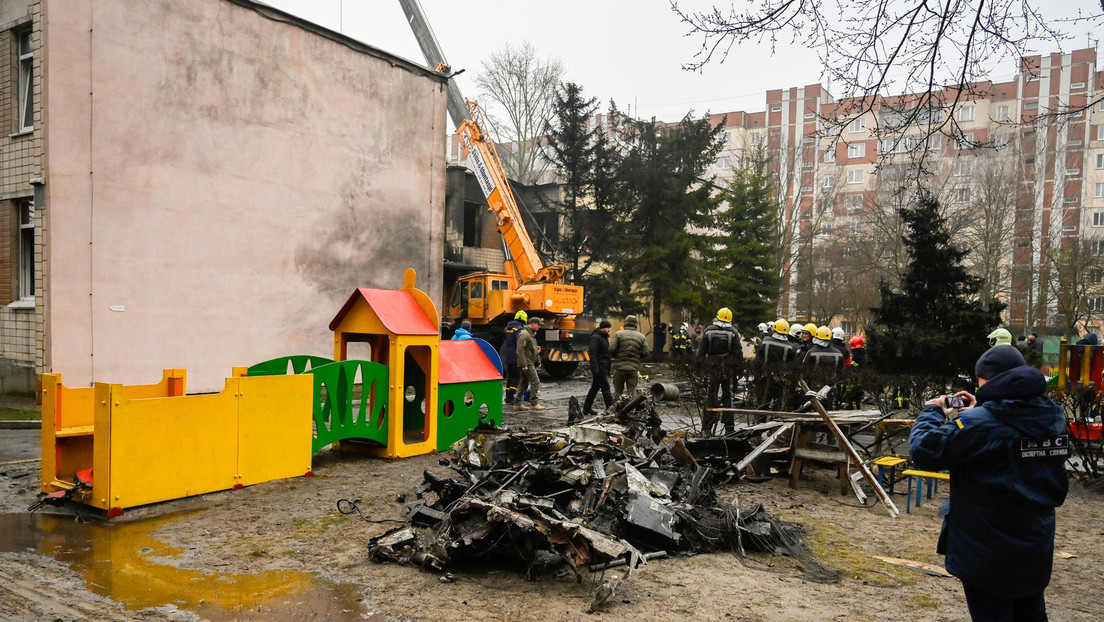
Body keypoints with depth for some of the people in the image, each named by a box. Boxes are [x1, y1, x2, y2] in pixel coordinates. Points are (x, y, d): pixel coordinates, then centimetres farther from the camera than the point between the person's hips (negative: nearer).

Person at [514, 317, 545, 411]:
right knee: (535, 381, -10)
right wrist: (524, 364, -24)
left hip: (530, 362, 10)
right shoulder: (524, 334, -16)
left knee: (524, 383, 11)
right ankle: (534, 403, -8)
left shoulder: (531, 334, 17)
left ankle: (517, 403, 15)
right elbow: (520, 350, -22)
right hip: (527, 363, -10)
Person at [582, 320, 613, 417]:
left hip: (604, 367, 10)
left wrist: (608, 370, 21)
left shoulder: (604, 337, 18)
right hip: (599, 367, -10)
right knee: (605, 387, -9)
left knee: (595, 387, 12)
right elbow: (592, 353, -19)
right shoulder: (595, 338, -12)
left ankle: (586, 408, 17)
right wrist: (595, 369, -24)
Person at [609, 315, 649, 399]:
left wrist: (614, 357, 8)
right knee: (632, 391, 9)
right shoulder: (642, 337, 2)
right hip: (634, 369, 1)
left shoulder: (619, 334, -6)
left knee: (618, 391, 11)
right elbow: (646, 353, -1)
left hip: (620, 367, -1)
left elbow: (611, 349, -12)